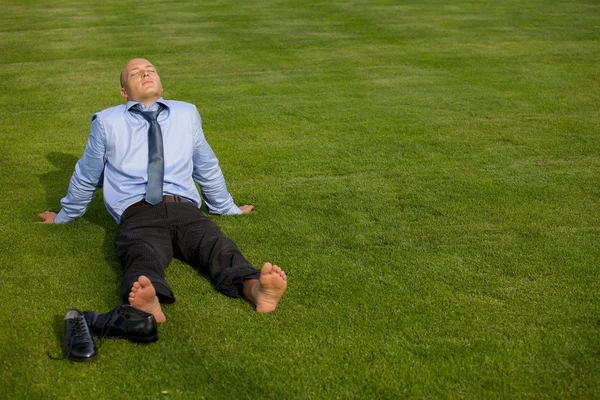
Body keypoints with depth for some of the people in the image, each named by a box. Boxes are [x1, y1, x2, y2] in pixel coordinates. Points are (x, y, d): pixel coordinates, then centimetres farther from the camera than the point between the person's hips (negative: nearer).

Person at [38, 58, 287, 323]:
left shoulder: (187, 114, 24)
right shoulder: (107, 122, 17)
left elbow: (207, 167, 35)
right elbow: (86, 176, 29)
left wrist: (228, 209, 42)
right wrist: (64, 216, 38)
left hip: (185, 210, 2)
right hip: (138, 214, -2)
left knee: (221, 250, -32)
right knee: (143, 258, -38)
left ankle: (256, 288, -59)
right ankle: (148, 303, -68)